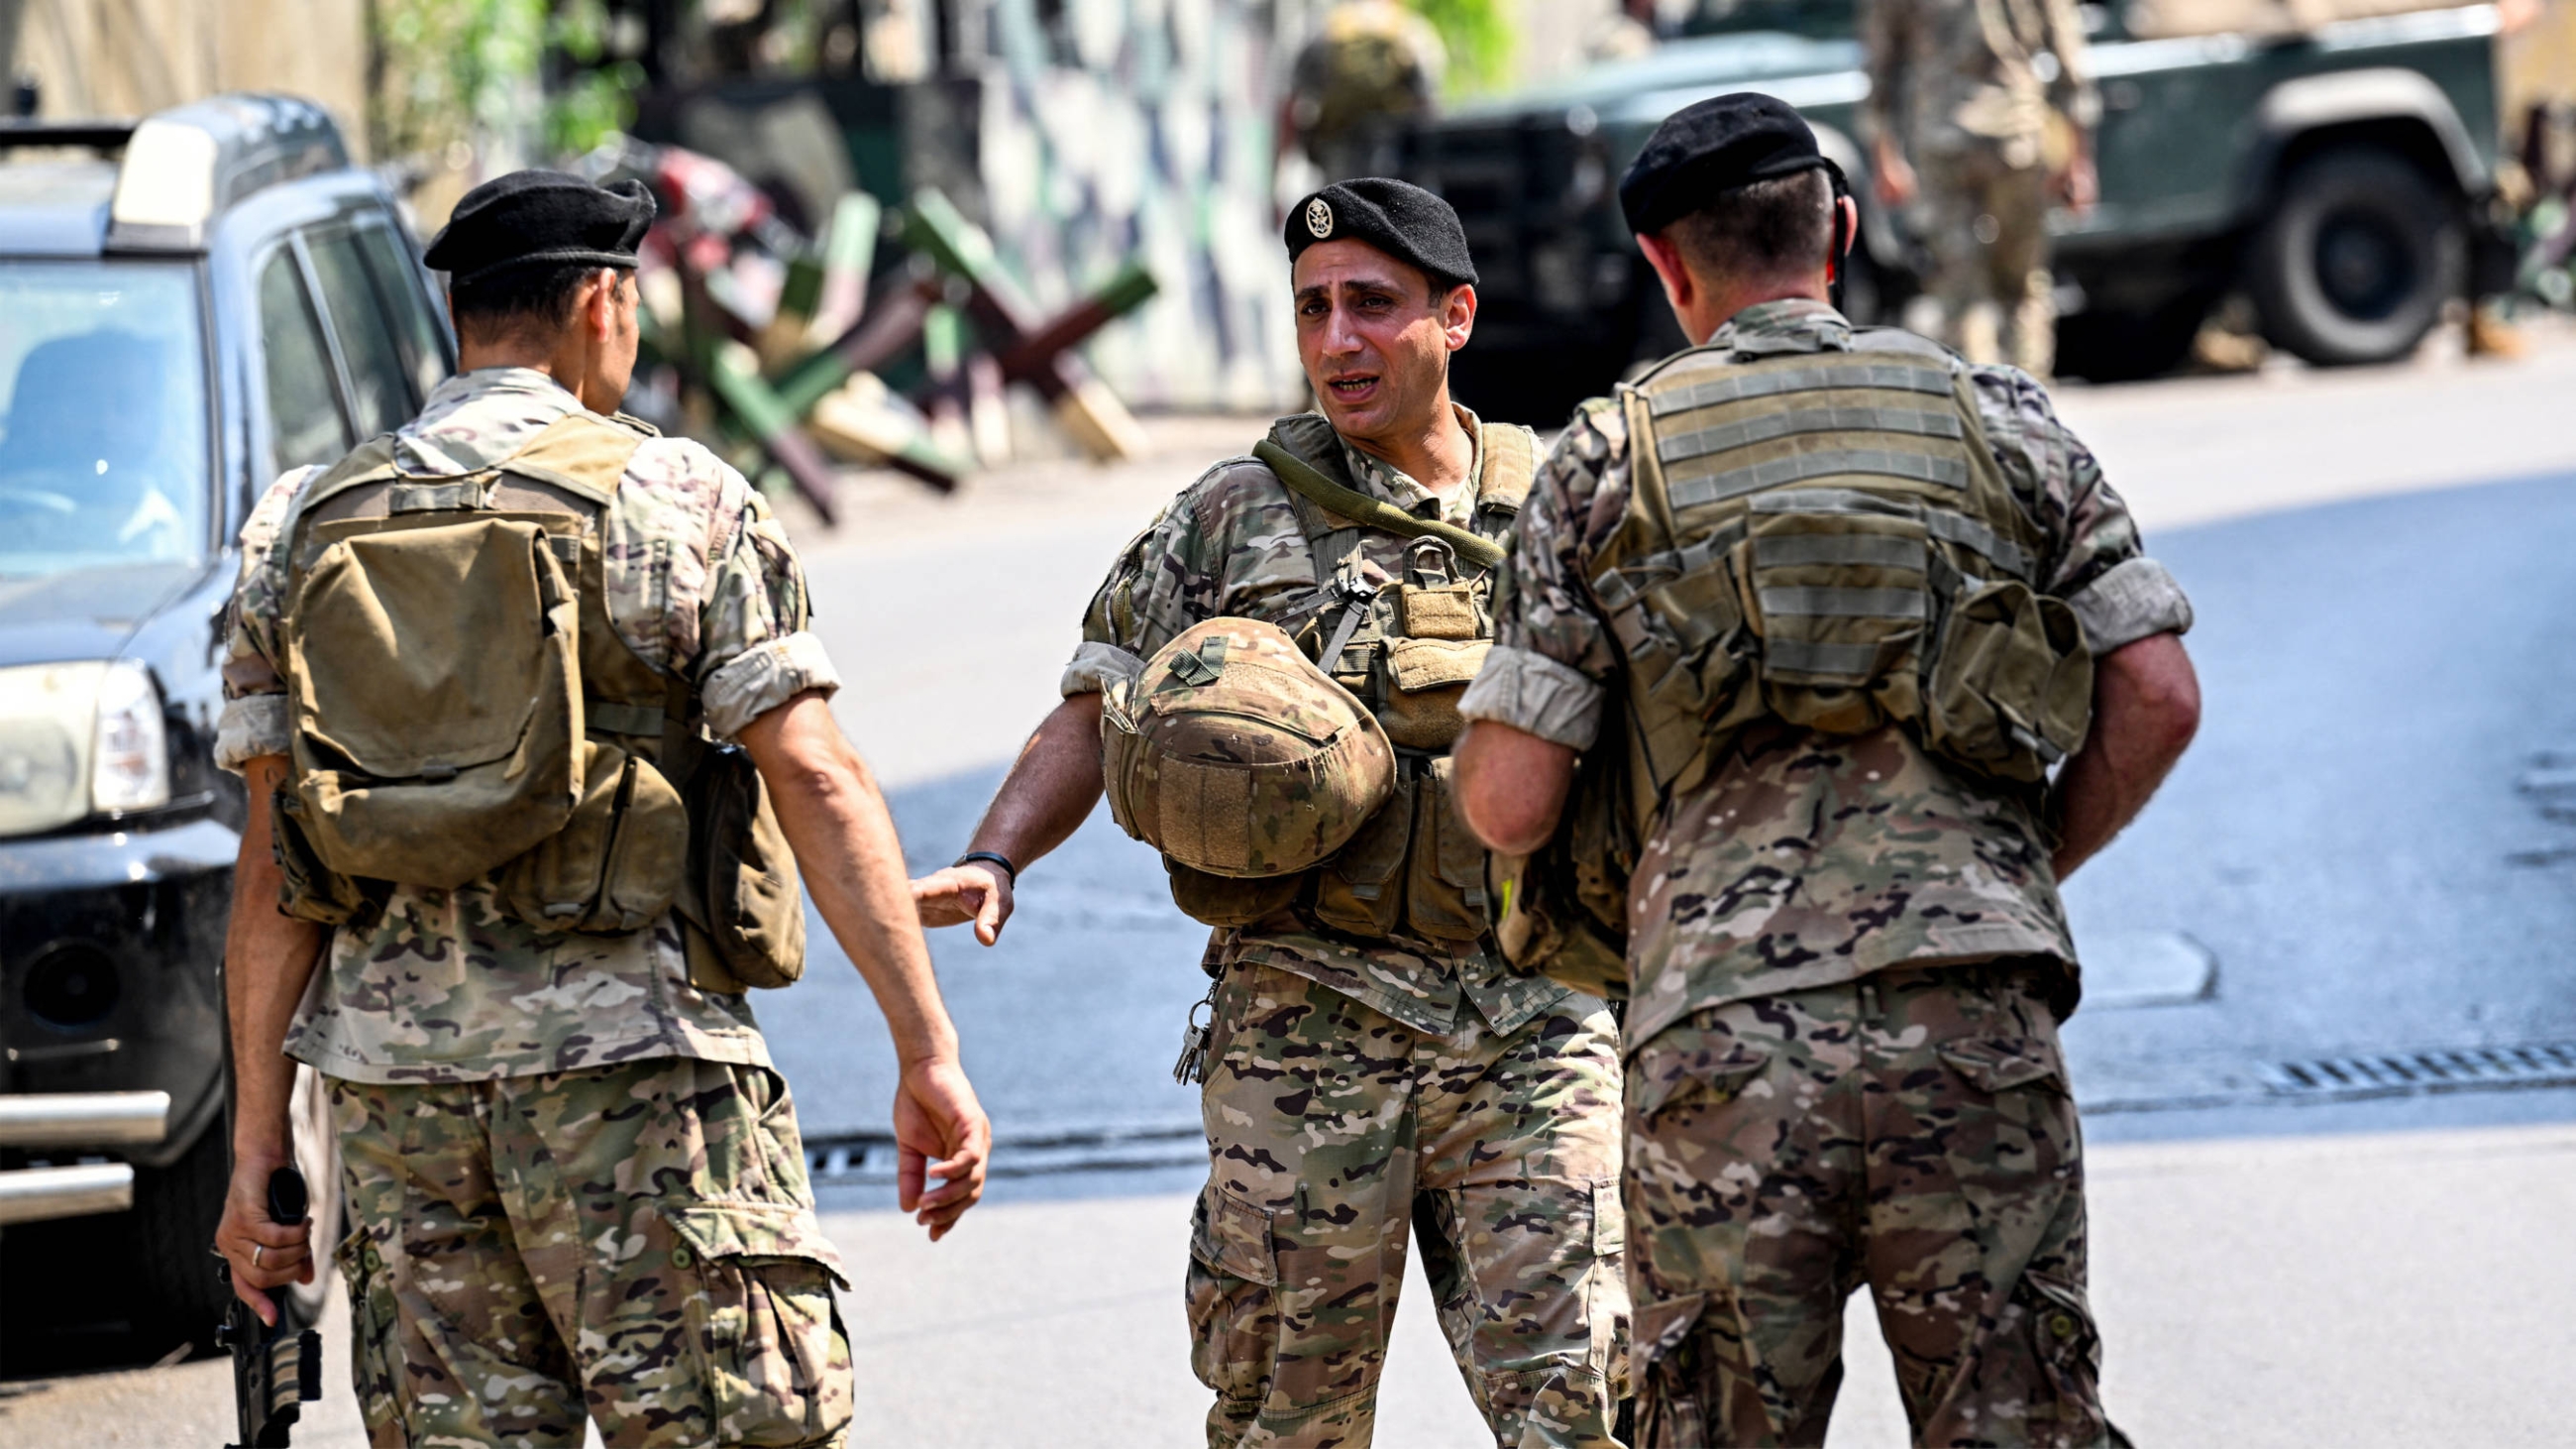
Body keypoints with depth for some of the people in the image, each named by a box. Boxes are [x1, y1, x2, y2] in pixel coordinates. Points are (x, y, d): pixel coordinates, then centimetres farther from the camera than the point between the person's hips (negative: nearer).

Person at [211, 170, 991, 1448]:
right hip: (630, 1057, -4)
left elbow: (273, 864, 6)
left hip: (392, 1073, 4)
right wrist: (928, 1053, -8)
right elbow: (816, 781, -9)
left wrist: (257, 1139, 8)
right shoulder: (677, 503, -3)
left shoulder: (303, 531, 9)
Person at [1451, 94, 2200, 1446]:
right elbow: (2154, 698, 7)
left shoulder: (1606, 461, 8)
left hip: (1719, 1042, -1)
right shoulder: (1996, 418, 13)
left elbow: (1508, 806, 4)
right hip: (1972, 1027, 1)